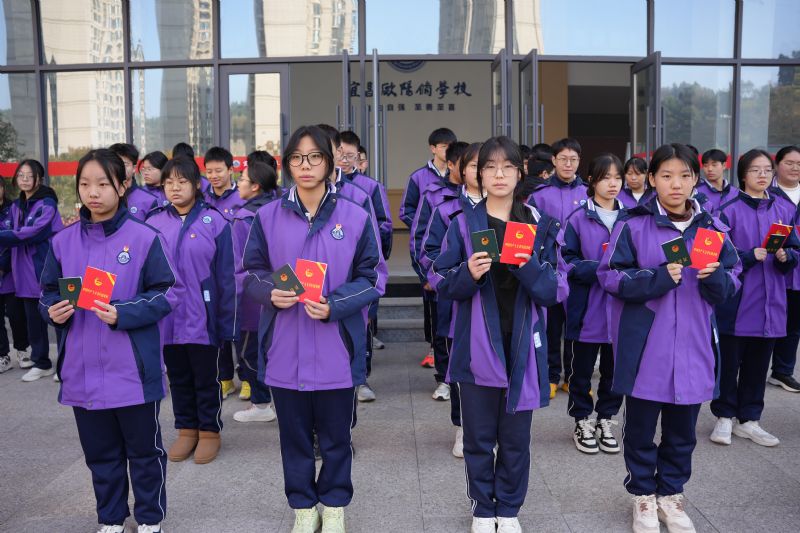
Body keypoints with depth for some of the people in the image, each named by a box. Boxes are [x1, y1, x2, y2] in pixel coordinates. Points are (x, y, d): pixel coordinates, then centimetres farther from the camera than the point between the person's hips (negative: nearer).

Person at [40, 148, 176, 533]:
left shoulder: (144, 238, -9)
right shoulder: (63, 241, 4)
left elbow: (165, 295, -8)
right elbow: (48, 293, 11)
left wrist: (123, 314, -21)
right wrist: (54, 311, -11)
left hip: (133, 369, -3)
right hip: (83, 370, 4)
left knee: (144, 450, 12)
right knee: (100, 453, 18)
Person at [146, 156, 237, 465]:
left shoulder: (214, 221, -7)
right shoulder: (154, 223, 2)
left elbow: (226, 277, -7)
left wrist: (227, 321, -8)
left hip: (203, 318, -3)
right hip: (167, 319, 3)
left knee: (207, 378, 10)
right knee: (178, 378, 16)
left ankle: (210, 431, 26)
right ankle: (186, 429, 32)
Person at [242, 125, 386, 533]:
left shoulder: (355, 217, -6)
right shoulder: (267, 217, -1)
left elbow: (373, 278, -2)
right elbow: (250, 274, 6)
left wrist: (335, 306, -18)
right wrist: (270, 294, -16)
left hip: (336, 348, -1)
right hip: (285, 348, 1)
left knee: (335, 434, 13)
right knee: (294, 434, 14)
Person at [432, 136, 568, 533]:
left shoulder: (541, 226, 2)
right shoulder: (463, 224, 0)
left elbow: (557, 291, -2)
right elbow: (443, 285, 0)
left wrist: (529, 267, -20)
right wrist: (468, 273, -20)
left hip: (522, 345, 1)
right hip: (477, 346, 0)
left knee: (516, 437, 11)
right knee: (479, 436, 10)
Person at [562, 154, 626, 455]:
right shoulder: (578, 219, -5)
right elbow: (568, 262, -8)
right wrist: (600, 270, -21)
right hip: (586, 308, -3)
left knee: (614, 367, 12)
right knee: (582, 368, 8)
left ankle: (606, 420, 30)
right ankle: (582, 422, 26)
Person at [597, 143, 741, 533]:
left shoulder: (712, 228, 5)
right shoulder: (633, 225, -6)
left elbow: (733, 282, 9)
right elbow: (609, 275, -8)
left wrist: (715, 277, -14)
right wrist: (656, 278, -21)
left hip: (693, 346, 3)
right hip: (644, 345, -3)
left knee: (682, 430, 15)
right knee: (640, 427, 9)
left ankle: (671, 493, 33)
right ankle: (643, 495, 28)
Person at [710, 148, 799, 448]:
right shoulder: (729, 209, -6)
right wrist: (751, 256, -22)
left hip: (769, 301, 4)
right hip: (735, 299, -4)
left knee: (758, 362, 11)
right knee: (728, 360, 3)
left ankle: (748, 420, 24)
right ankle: (725, 417, 18)